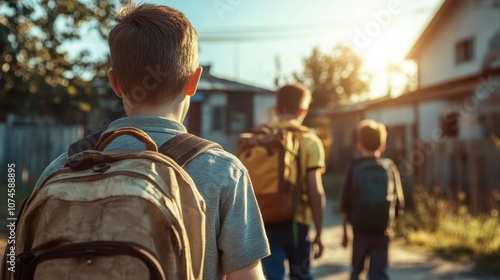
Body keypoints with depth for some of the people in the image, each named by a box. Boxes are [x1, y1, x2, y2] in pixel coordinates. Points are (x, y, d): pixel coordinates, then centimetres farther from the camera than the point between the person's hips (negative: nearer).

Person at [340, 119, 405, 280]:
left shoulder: (354, 167, -3)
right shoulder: (389, 166, 0)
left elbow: (345, 205, -3)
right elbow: (399, 203, 0)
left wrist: (345, 232, 6)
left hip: (360, 230, 0)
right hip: (383, 231, 0)